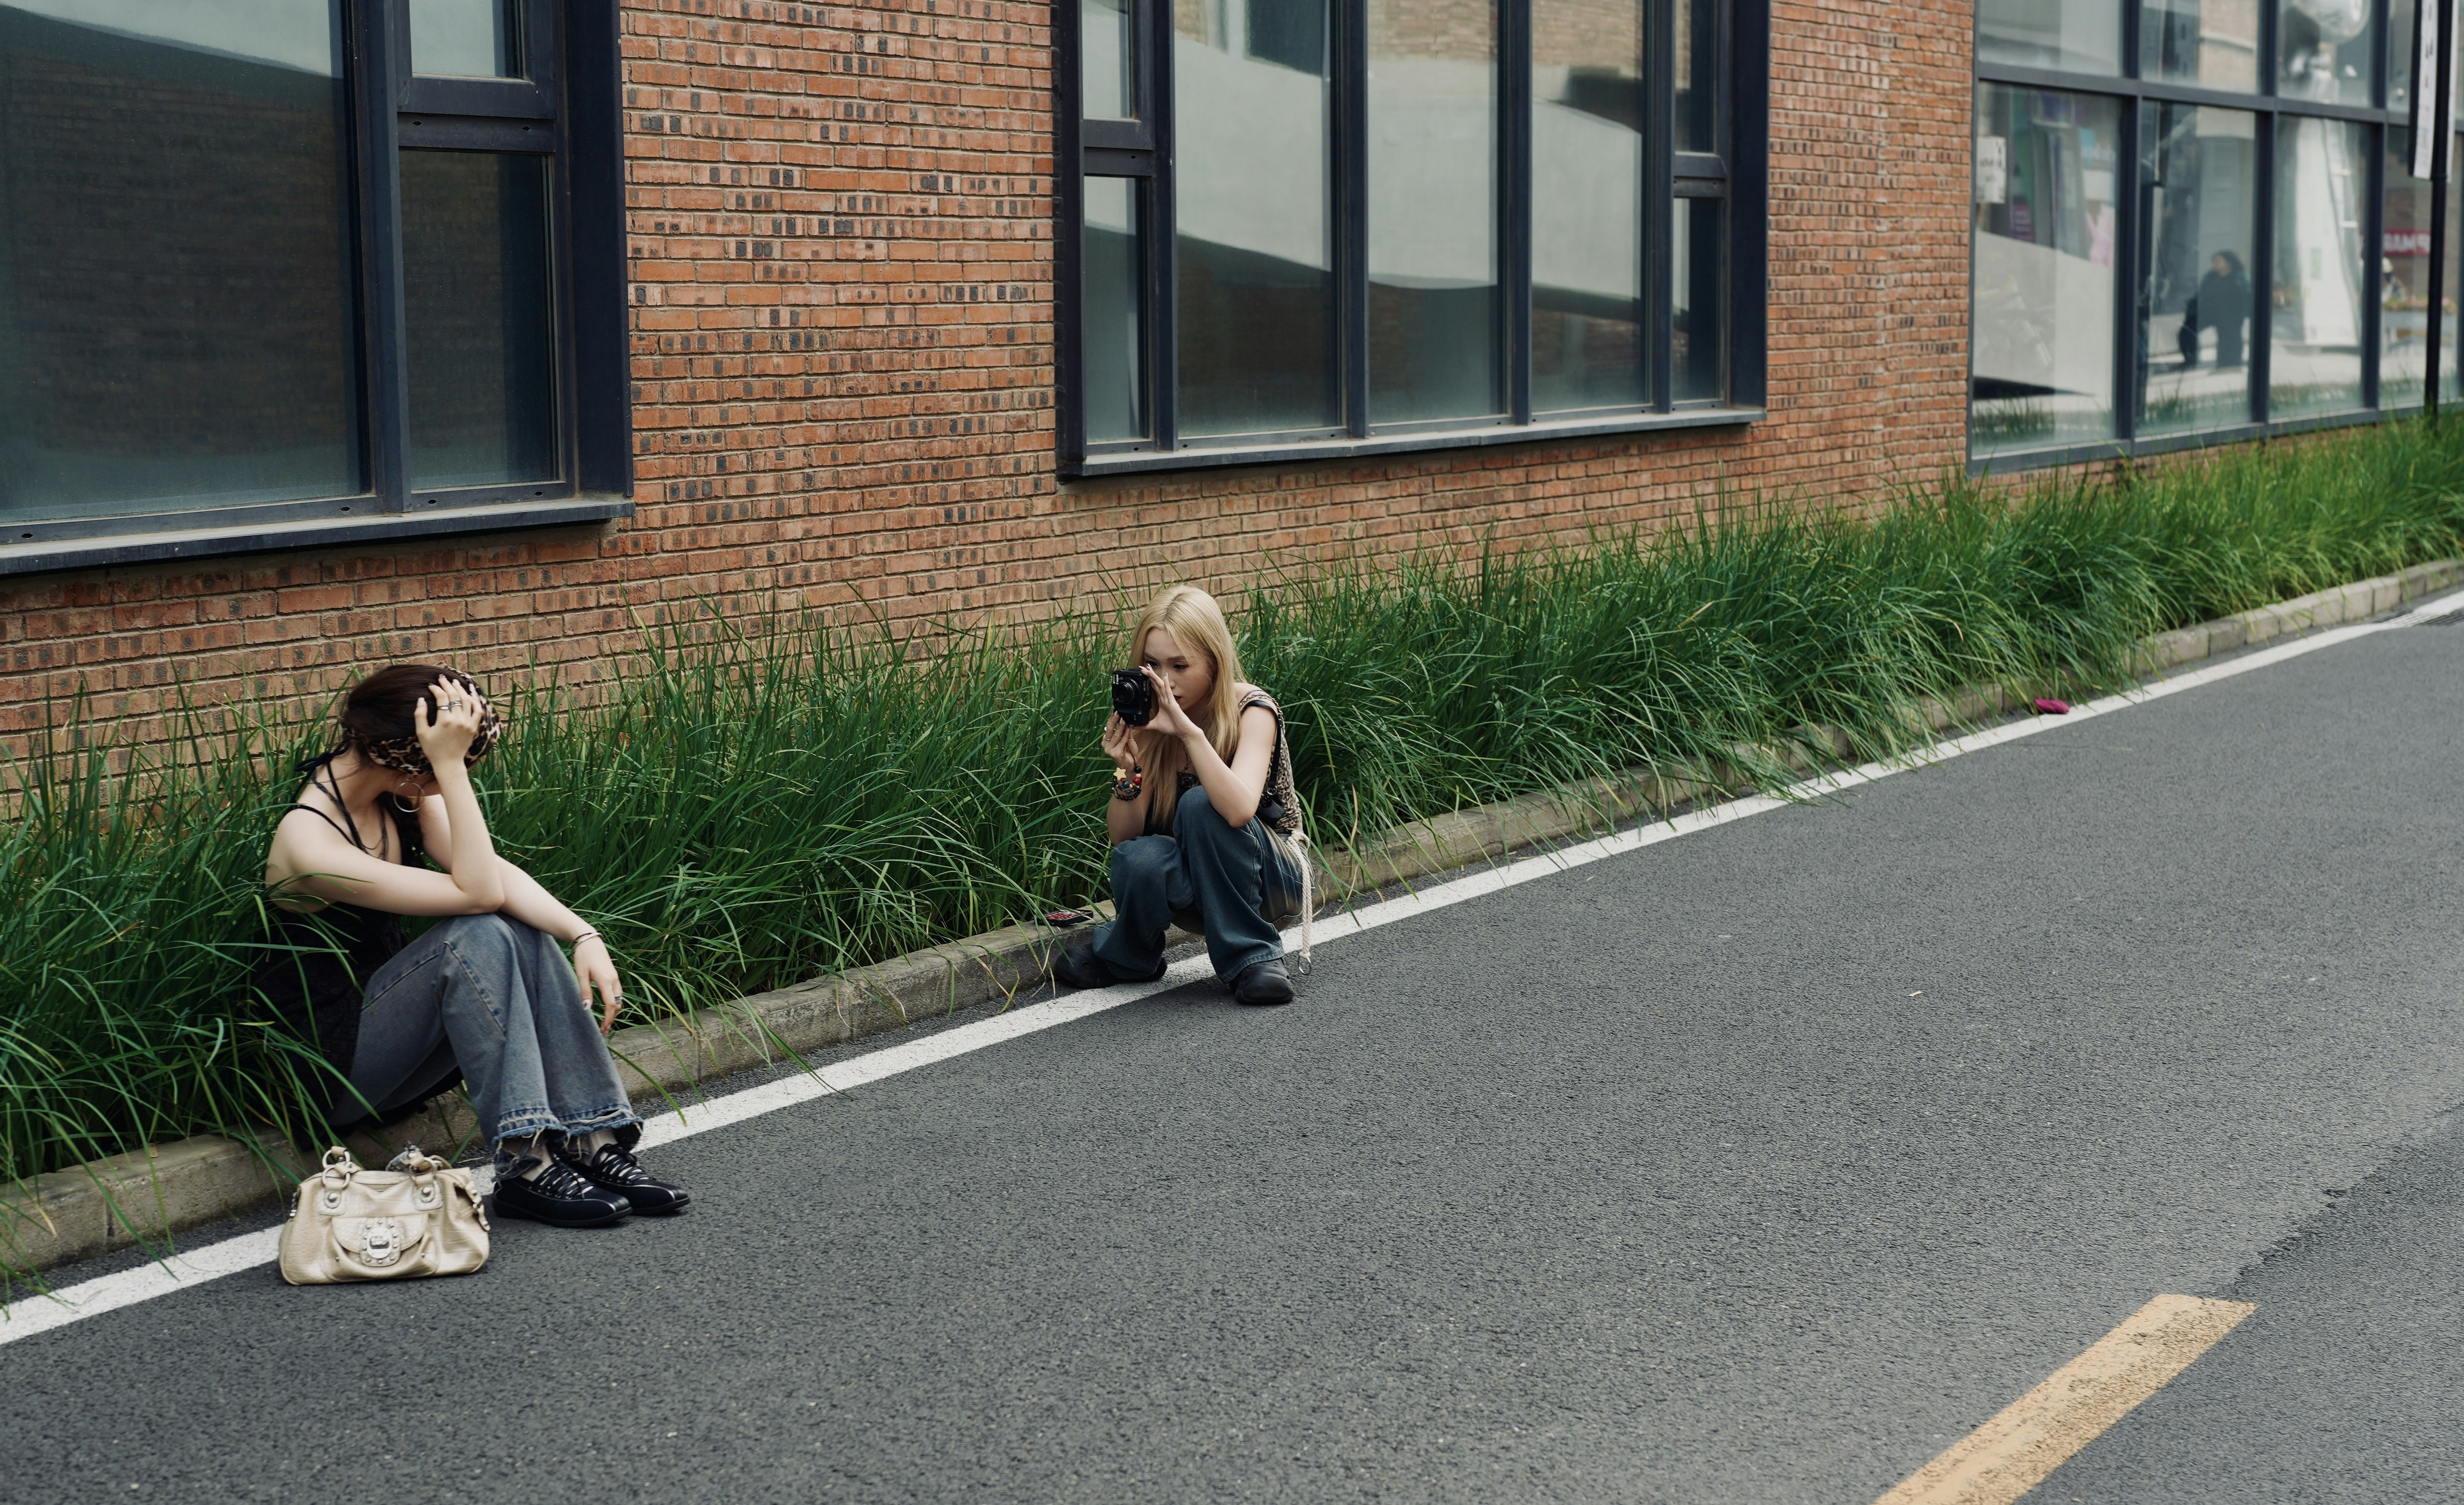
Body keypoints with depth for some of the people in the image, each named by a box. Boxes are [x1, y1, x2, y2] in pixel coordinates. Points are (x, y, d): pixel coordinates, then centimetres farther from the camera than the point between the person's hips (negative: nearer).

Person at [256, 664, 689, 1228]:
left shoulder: (405, 794, -2)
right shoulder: (309, 841, -26)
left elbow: (496, 871, -11)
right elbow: (477, 891, -29)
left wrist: (583, 936, -25)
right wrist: (450, 765, -32)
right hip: (330, 1070, -8)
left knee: (527, 936, -11)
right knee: (478, 936, -27)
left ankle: (592, 1140, -14)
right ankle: (526, 1165, -28)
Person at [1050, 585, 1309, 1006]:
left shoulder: (1251, 711, -18)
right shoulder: (1146, 720, -7)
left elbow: (1238, 811, -38)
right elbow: (1123, 837, -9)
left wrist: (1190, 732, -43)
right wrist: (1127, 771, -26)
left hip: (1272, 875, -3)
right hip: (1202, 888, 3)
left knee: (1200, 804, -32)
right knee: (1139, 861, -32)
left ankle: (1253, 957, -20)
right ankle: (1124, 958, 1)